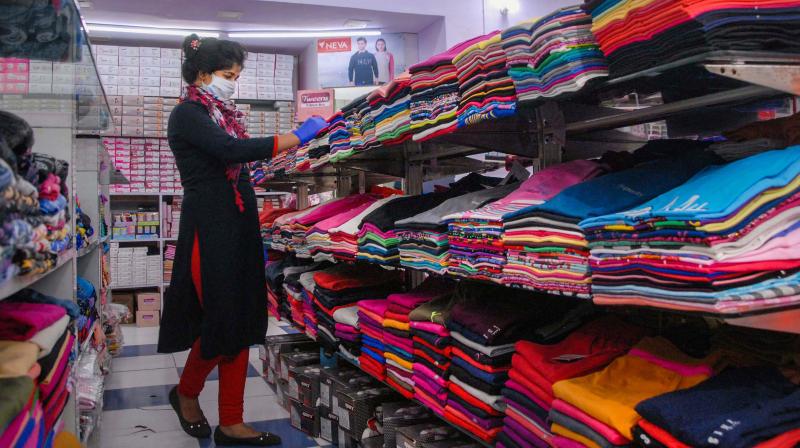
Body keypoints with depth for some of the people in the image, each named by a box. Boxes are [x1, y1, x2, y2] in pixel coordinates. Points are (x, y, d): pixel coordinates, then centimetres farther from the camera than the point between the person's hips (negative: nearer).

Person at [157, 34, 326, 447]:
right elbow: (233, 151, -23)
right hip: (209, 225, -8)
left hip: (237, 223, 8)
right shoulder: (187, 114, -6)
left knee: (242, 320, 5)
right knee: (222, 317, -5)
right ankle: (186, 393, 24)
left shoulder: (222, 114, 19)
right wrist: (298, 137, -19)